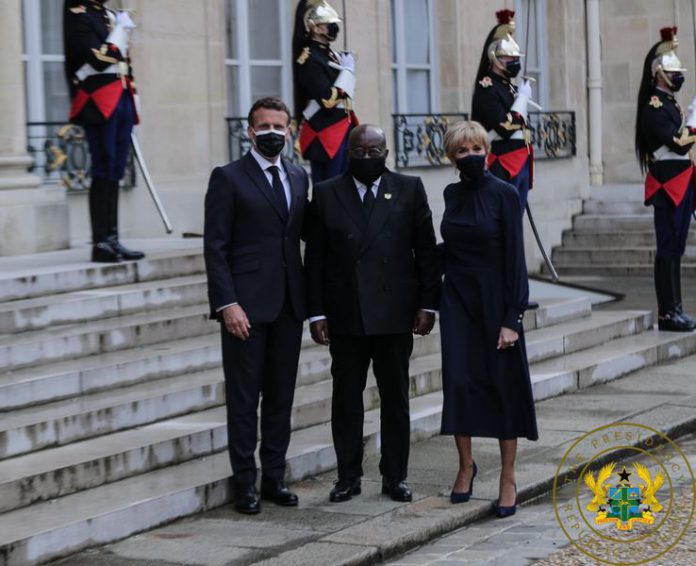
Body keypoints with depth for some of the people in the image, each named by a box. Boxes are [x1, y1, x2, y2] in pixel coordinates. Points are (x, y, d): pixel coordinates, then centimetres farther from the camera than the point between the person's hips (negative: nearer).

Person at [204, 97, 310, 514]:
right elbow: (216, 247, -7)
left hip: (290, 305, 5)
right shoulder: (228, 178, -3)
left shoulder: (299, 177, 13)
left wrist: (309, 297, 7)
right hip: (247, 305, -5)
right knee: (244, 398, 0)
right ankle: (246, 484, 7)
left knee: (282, 395, 10)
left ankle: (275, 477, 19)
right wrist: (227, 303, -15)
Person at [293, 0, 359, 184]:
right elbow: (328, 100, -20)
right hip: (325, 135, -9)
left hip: (342, 131, 9)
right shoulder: (310, 59, -15)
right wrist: (347, 69, -14)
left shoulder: (329, 54, 13)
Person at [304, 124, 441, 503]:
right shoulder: (327, 194, 4)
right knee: (346, 398, 5)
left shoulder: (409, 190, 4)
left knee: (395, 397, 7)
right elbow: (315, 259, 3)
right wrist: (316, 312, -2)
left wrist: (428, 304, -3)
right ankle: (348, 476, 15)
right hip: (345, 315, 1)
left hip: (395, 314, 0)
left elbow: (426, 251, 3)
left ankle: (395, 476, 16)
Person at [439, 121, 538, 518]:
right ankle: (466, 464, 17)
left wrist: (512, 317, -15)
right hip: (458, 299, 4)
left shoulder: (504, 194, -8)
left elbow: (515, 256, -11)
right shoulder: (453, 194, 7)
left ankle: (508, 479, 9)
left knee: (504, 386, 1)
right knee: (459, 381, -2)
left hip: (494, 300, -4)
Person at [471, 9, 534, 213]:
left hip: (520, 164, 9)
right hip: (502, 167, -9)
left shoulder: (510, 87, 16)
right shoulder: (486, 88, -12)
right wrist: (523, 97, -12)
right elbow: (505, 127, -21)